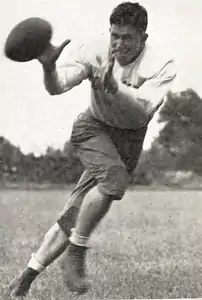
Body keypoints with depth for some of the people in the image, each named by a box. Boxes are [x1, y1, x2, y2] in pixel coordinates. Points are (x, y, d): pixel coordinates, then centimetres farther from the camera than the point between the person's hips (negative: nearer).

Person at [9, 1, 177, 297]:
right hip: (93, 128, -1)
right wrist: (49, 67, -44)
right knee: (115, 177, -32)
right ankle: (75, 253, -18)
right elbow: (56, 87, -23)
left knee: (76, 212, -2)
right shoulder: (95, 54, -15)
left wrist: (113, 86, -49)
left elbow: (143, 109, -33)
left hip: (129, 139, 1)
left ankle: (30, 273, 12)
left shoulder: (162, 65, -19)